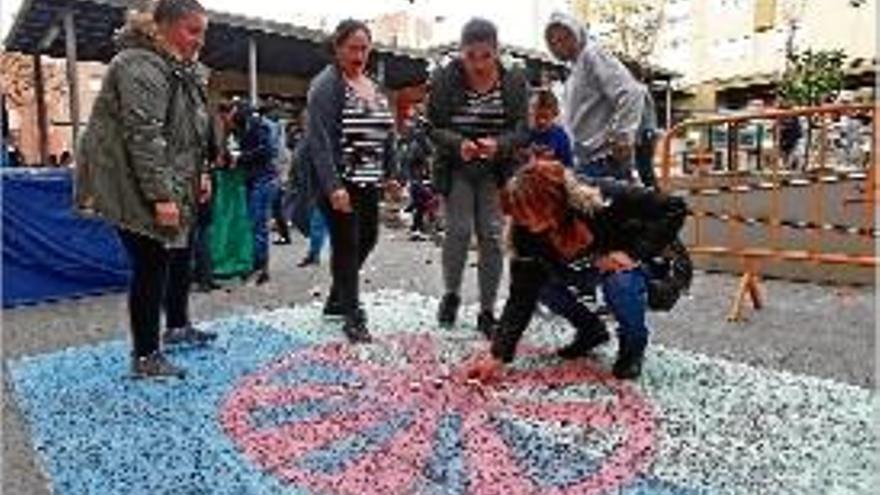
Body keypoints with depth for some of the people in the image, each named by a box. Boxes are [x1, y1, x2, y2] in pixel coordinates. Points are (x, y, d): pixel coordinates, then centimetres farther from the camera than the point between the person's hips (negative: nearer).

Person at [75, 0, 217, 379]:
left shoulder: (179, 69, 14)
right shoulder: (142, 66, -19)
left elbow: (187, 133, 23)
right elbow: (143, 137, -26)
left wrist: (199, 174, 17)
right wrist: (161, 195, -28)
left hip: (171, 185, 11)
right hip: (135, 188, -10)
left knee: (180, 253, 19)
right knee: (151, 265, -7)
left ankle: (177, 327, 37)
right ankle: (145, 357, 6)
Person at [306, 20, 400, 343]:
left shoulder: (373, 86, 14)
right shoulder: (326, 85, -10)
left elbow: (387, 132, 18)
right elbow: (320, 140, -18)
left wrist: (391, 173, 12)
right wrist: (333, 186, -25)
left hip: (369, 181, 8)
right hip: (340, 183, -8)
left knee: (367, 240, 15)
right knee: (347, 245, -2)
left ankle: (337, 300, 34)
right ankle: (353, 317, 10)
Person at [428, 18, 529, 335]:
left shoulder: (515, 82, -4)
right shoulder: (445, 79, -7)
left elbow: (522, 130, -6)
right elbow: (434, 127, -6)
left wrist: (498, 144, -27)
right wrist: (458, 143, -27)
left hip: (496, 172, 1)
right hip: (456, 170, -1)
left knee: (492, 235, -2)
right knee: (458, 230, -8)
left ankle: (487, 311, 11)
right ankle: (451, 295, 19)